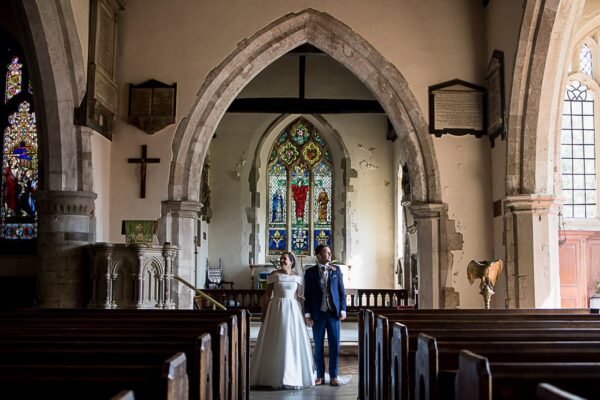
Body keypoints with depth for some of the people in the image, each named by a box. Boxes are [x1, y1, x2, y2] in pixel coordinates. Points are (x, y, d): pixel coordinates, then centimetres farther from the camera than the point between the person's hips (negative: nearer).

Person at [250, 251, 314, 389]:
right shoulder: (274, 275, 0)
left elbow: (299, 297, 10)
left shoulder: (297, 277, 6)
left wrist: (301, 315, 6)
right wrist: (264, 314, -4)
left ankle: (292, 375, 14)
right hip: (276, 310, -2)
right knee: (274, 343, 2)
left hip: (292, 310, 2)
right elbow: (267, 295, 0)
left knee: (292, 342, 3)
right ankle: (272, 375, 11)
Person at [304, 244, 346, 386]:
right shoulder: (310, 272, 2)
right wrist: (307, 314, -2)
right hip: (318, 313, -1)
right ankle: (320, 376, 15)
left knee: (334, 345, 2)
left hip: (334, 312, 1)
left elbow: (341, 291, 7)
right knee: (318, 346, 6)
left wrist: (343, 310, -1)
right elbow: (307, 294, 2)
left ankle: (333, 376, 11)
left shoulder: (336, 270, 7)